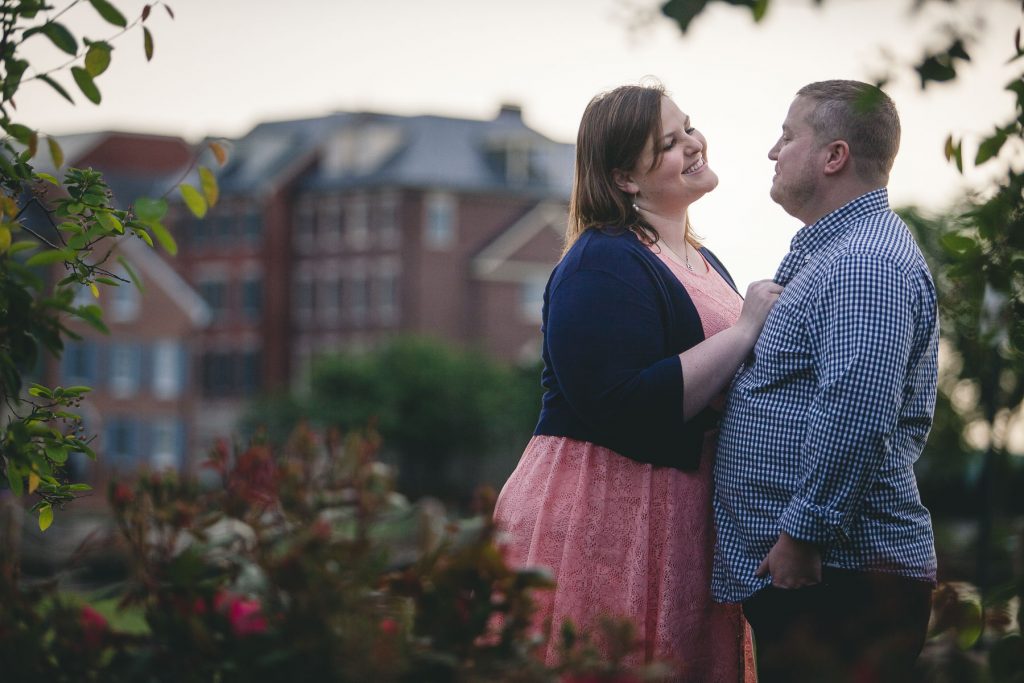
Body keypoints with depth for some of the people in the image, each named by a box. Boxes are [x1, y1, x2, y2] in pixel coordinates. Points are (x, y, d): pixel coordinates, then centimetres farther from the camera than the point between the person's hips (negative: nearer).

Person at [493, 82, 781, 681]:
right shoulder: (602, 264, -13)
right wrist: (744, 332, -19)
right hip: (601, 516, -9)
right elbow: (628, 404, -25)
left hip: (686, 524, 9)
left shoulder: (703, 263, 16)